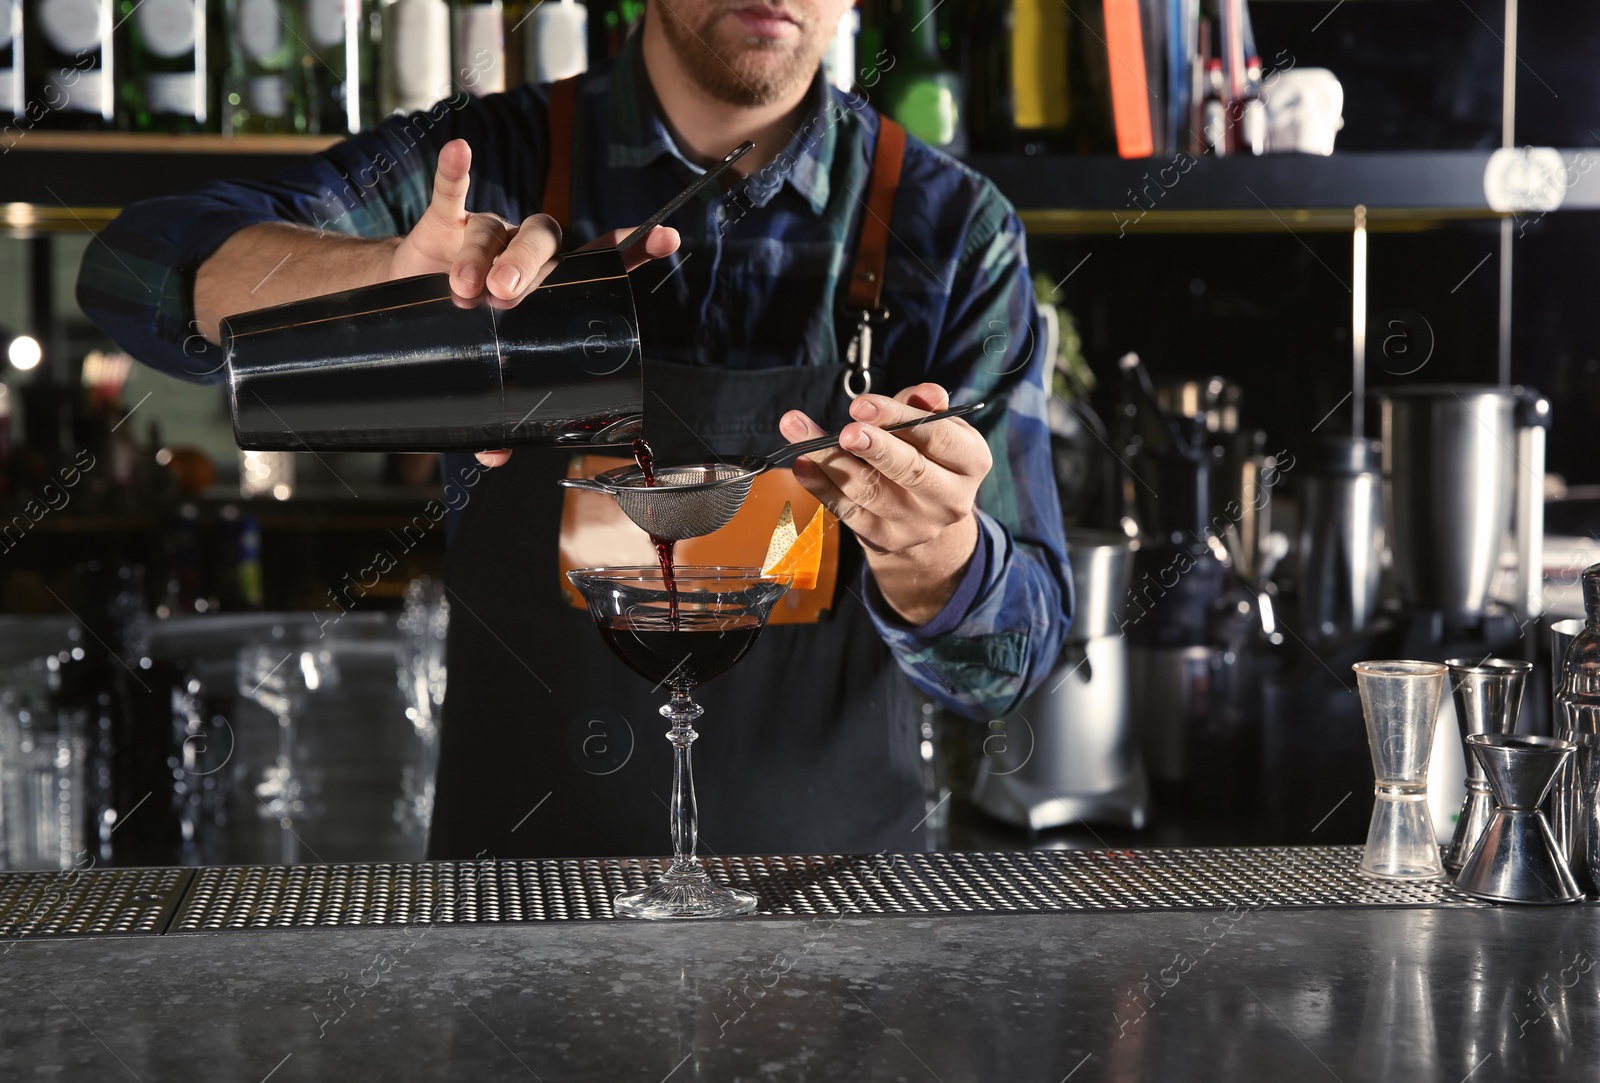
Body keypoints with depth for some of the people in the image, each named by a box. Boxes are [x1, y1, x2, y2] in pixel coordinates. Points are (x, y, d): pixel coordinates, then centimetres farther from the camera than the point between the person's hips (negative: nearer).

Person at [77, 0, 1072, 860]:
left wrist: (930, 546, -27)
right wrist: (386, 271, -33)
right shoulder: (485, 165, -1)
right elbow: (140, 271, -13)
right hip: (515, 866, -1)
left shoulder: (953, 230, -2)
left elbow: (1010, 654, -4)